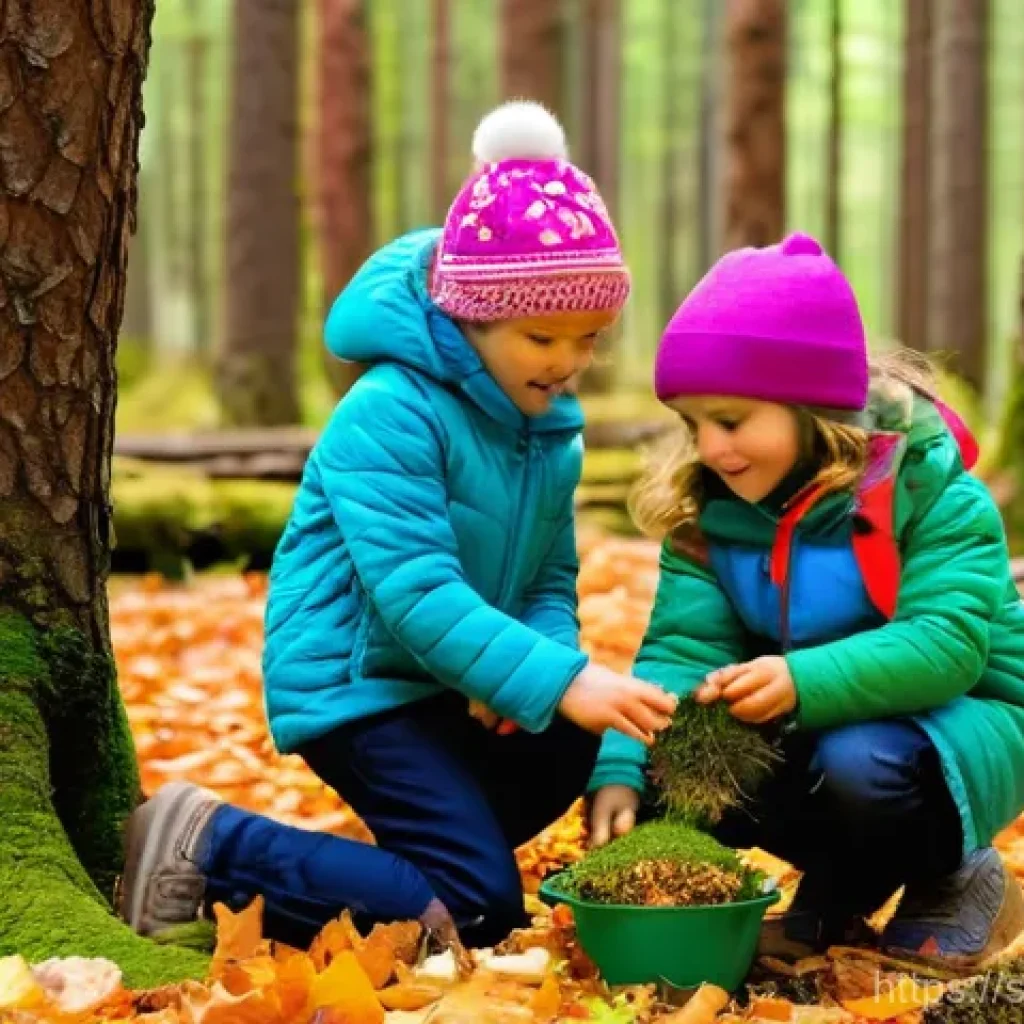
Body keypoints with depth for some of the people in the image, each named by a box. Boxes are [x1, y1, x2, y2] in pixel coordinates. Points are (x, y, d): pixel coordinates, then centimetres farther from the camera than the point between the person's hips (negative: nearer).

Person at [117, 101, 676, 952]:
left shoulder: (552, 425, 5)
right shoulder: (390, 415, -22)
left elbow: (551, 580, 5)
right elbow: (417, 594, -29)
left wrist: (550, 663, -18)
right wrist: (557, 681, -36)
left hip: (453, 686, 9)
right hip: (354, 684, -9)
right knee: (477, 910, -15)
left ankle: (438, 846, 10)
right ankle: (212, 851, -7)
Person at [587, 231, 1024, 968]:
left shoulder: (926, 479, -21)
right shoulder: (707, 504, -6)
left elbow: (947, 644, -31)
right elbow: (683, 649, -14)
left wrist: (806, 683, -46)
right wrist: (622, 768, -31)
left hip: (963, 718, -6)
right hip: (820, 724, 6)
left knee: (856, 768, -37)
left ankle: (956, 884, -4)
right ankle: (838, 894, 4)